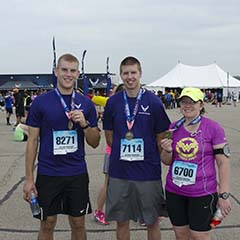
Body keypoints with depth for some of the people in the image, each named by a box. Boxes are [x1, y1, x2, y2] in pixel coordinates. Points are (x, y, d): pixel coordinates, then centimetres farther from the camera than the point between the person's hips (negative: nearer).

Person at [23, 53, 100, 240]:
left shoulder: (86, 104, 2)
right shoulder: (40, 102, -3)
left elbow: (95, 143, 5)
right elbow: (32, 141, 0)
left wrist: (84, 123, -14)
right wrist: (29, 178, -3)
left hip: (77, 174, 2)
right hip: (48, 173, -1)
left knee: (78, 224, 12)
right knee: (47, 225, 10)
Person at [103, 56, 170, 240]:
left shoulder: (153, 102, -6)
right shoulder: (113, 102, 0)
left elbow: (161, 139, 1)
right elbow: (109, 136, 10)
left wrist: (152, 159, 2)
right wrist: (123, 154, 6)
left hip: (149, 173, -2)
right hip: (119, 173, 2)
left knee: (153, 222, 12)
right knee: (122, 221, 14)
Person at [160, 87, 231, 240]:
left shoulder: (213, 128, -8)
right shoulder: (174, 128, 4)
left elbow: (223, 162, -7)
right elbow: (167, 161, 10)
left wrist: (224, 195, -10)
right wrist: (167, 151, -12)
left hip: (202, 193, -4)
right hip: (174, 192, 4)